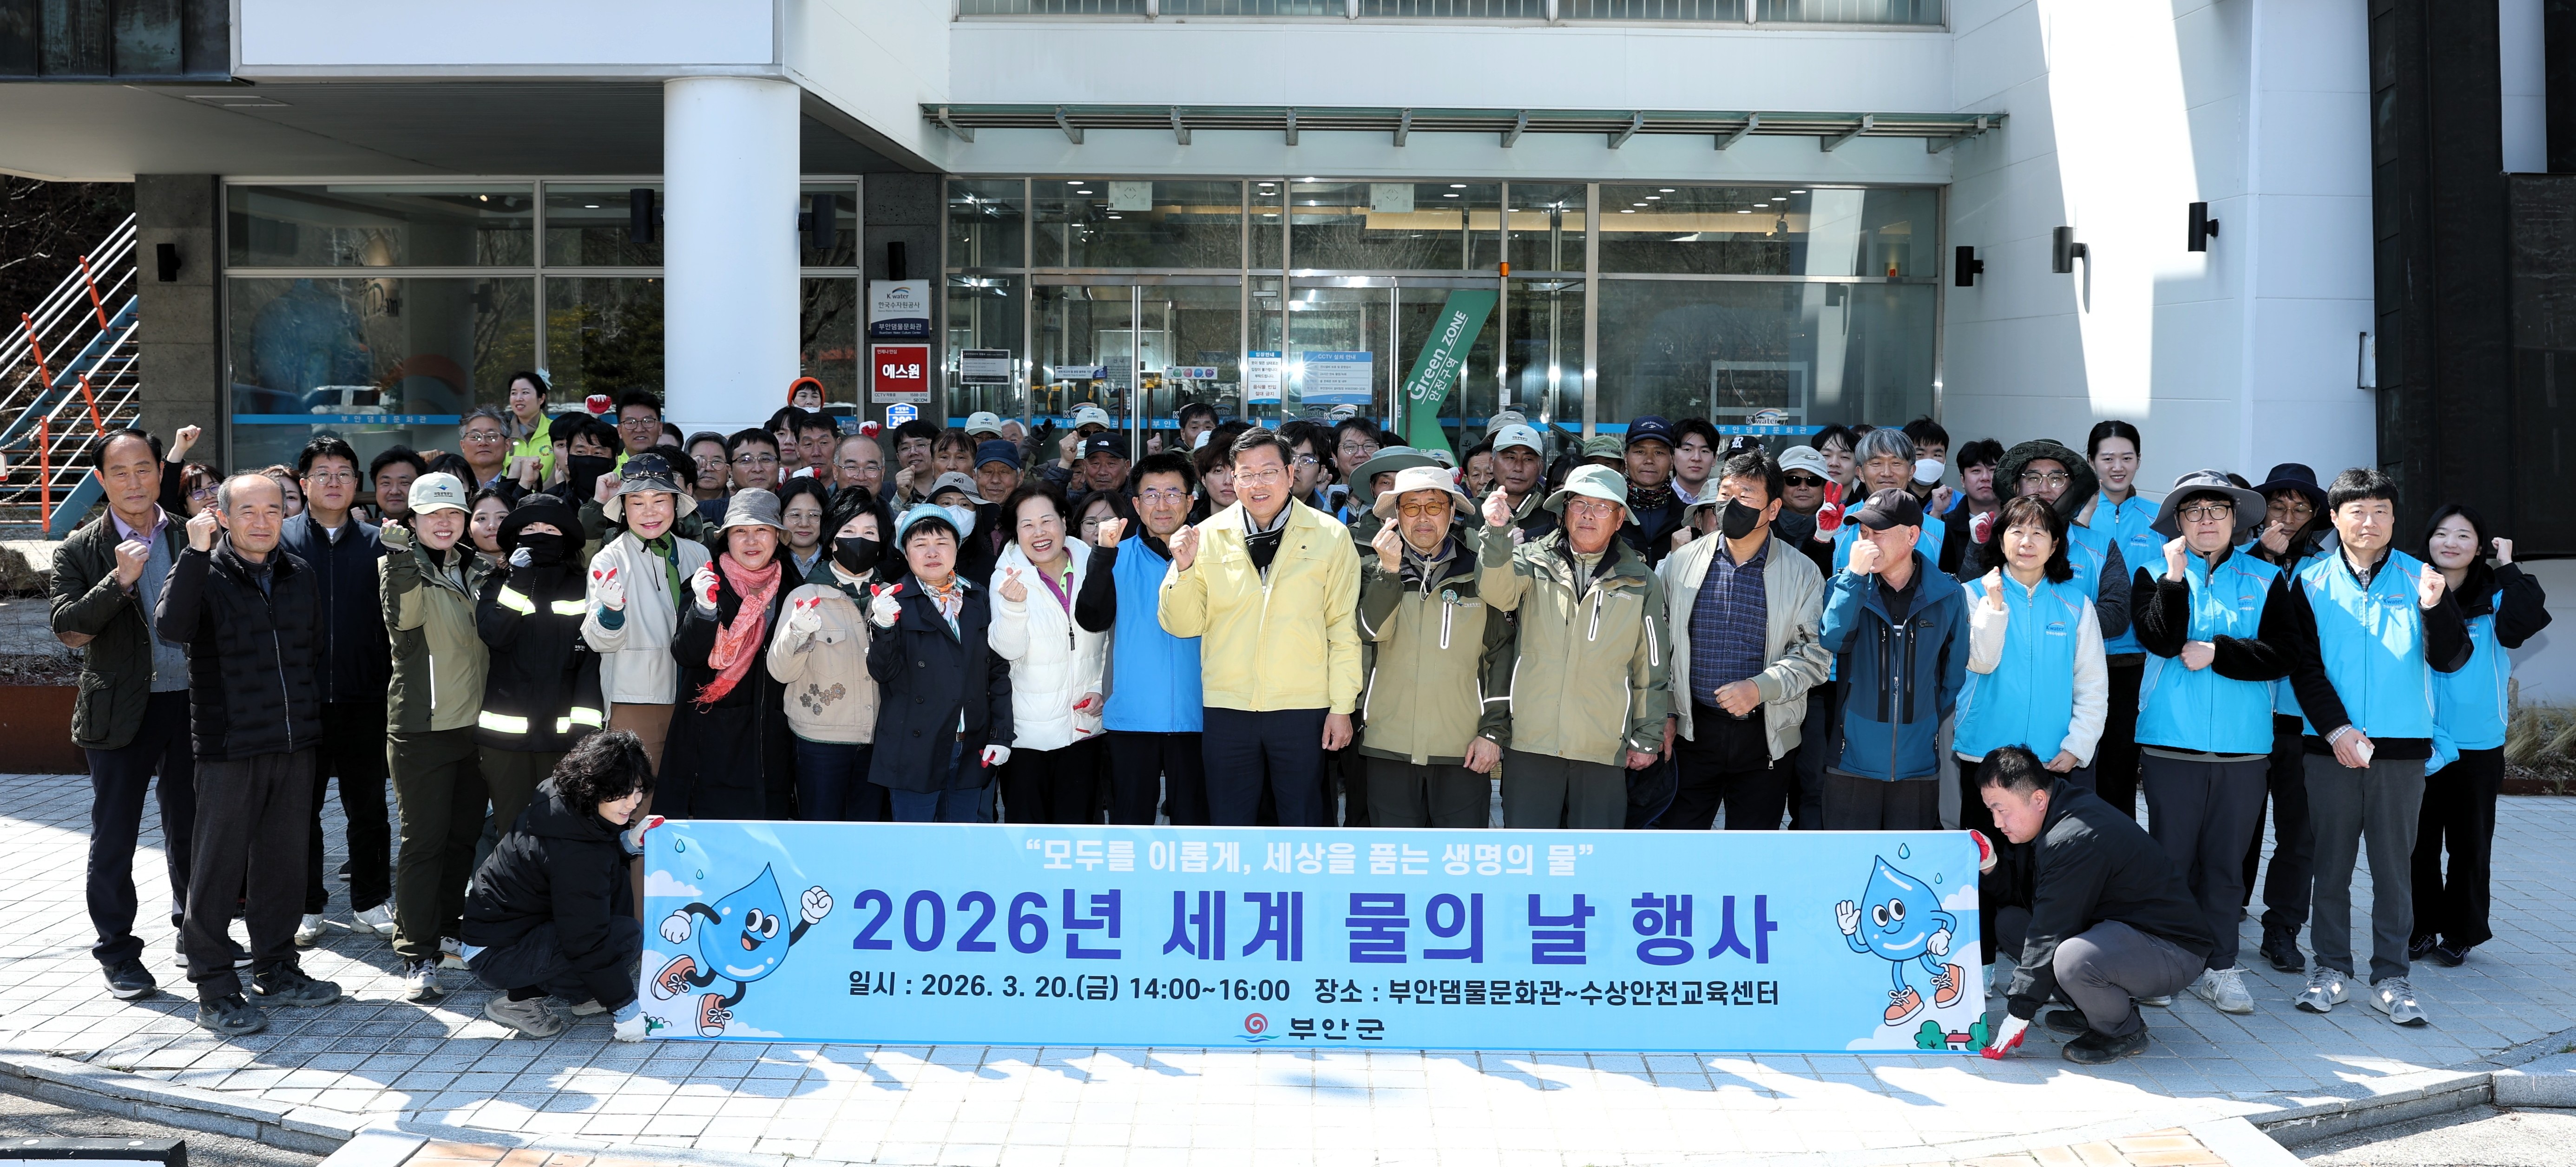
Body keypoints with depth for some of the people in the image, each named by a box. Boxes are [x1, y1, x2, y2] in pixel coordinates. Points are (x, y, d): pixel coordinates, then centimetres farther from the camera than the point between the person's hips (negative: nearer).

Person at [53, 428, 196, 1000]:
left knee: (190, 826, 15)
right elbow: (68, 626, -11)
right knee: (114, 836, 5)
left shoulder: (193, 536, 5)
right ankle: (117, 952, 15)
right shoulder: (80, 550, -2)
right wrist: (120, 579, -24)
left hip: (190, 702, 2)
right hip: (120, 711, -2)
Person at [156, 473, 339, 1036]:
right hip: (228, 748, -5)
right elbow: (171, 626, -25)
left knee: (283, 861, 13)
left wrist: (310, 714, 13)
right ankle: (215, 989, 9)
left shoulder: (300, 577, 10)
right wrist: (197, 552, -27)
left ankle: (276, 971, 26)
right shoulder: (204, 574, -5)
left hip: (294, 746, 5)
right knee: (218, 867, 0)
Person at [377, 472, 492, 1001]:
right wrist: (404, 565, -41)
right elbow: (403, 618, -28)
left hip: (475, 722, 6)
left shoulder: (476, 571, 12)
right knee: (424, 841, -4)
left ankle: (451, 932, 27)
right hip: (422, 725, -6)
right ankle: (417, 956, 0)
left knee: (464, 837, 13)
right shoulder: (407, 567, -6)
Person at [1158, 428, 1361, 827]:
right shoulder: (1208, 536, 2)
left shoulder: (1330, 536, -1)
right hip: (1227, 708, 1)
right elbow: (1184, 625, 4)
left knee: (1305, 824, 9)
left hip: (1303, 707, -1)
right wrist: (1183, 568, -13)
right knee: (1228, 825, 10)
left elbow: (1344, 627, 0)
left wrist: (1342, 706, -3)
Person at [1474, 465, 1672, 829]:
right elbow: (1498, 591, -17)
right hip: (1531, 741, -1)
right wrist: (1497, 532, -34)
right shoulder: (1533, 562, 5)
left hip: (1604, 748, 1)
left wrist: (1648, 738, 10)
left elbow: (1651, 669, 11)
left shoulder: (1641, 583, 9)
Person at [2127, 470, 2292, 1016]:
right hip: (2171, 741, -1)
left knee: (2226, 860, 6)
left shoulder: (2267, 580, 9)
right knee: (2171, 857, 3)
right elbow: (2160, 639, -11)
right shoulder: (2157, 573, 6)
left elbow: (2280, 657, -1)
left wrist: (2216, 652, -11)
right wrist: (2175, 577, -17)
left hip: (2243, 745, 1)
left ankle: (2220, 966, 14)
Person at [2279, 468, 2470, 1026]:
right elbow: (2304, 666, 0)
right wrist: (2337, 730, -11)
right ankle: (2331, 969, 15)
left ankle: (2391, 977, 12)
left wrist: (2434, 606, -18)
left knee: (2393, 866, 4)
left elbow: (2450, 660, 0)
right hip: (2331, 745, 0)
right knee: (2331, 863, 6)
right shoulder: (2311, 581, 3)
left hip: (2402, 748, 0)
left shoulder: (2420, 578, 4)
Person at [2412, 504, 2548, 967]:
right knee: (2420, 838, 7)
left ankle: (2459, 933, 20)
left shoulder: (2495, 595, 0)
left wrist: (2509, 568, -17)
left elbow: (2527, 621, -21)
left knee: (2470, 840, 8)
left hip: (2478, 742, 0)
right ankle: (2421, 927, 20)